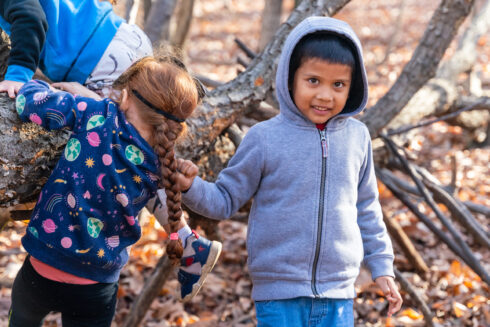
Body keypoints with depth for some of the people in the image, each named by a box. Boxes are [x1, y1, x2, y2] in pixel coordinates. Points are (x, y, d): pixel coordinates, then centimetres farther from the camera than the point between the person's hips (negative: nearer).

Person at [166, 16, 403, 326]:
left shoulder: (356, 137, 2)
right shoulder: (265, 138, -8)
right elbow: (225, 200, 0)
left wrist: (382, 267, 15)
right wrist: (191, 187, -19)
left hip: (338, 295, 3)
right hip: (280, 294, -3)